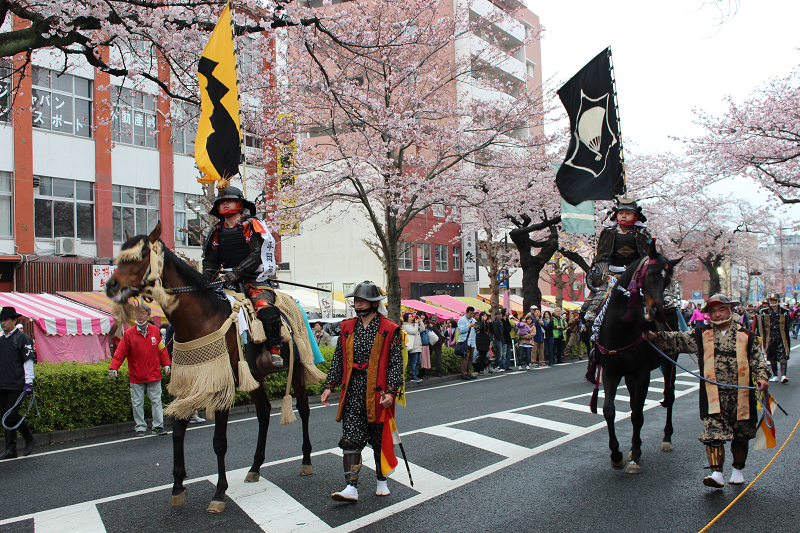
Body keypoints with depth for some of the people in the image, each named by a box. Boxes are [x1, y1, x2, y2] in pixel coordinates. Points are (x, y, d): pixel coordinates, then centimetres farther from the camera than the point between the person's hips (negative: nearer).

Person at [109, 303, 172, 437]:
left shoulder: (154, 331, 3)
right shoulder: (129, 333, -2)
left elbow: (161, 349, 10)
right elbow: (120, 351, -2)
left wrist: (166, 364, 7)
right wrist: (113, 367, -11)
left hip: (154, 374, 1)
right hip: (136, 376, -1)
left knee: (156, 400, 4)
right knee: (137, 402, 5)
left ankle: (158, 426, 11)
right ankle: (140, 427, 17)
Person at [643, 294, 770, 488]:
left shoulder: (745, 336, 7)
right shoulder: (700, 335, 7)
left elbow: (757, 359, 5)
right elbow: (677, 339, 3)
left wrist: (762, 377, -13)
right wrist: (655, 337, -11)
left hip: (740, 396, 1)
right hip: (713, 397, -1)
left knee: (740, 436, 14)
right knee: (714, 434, -11)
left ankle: (738, 470, 33)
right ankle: (716, 473, -10)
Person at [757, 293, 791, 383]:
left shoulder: (785, 312, 4)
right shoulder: (764, 312, 7)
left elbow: (787, 325, 8)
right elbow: (762, 326, 7)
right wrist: (762, 338, 3)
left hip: (781, 337, -2)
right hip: (770, 337, 2)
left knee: (783, 356, -12)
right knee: (772, 357, 7)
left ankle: (783, 375, -15)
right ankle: (775, 375, 16)